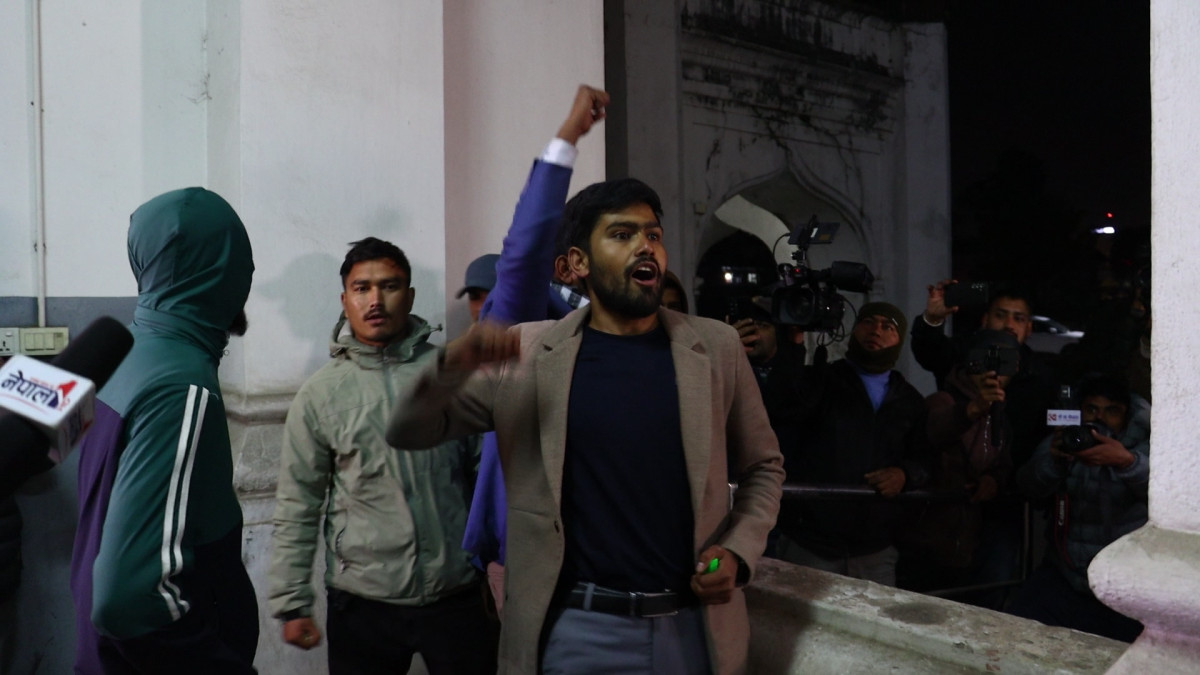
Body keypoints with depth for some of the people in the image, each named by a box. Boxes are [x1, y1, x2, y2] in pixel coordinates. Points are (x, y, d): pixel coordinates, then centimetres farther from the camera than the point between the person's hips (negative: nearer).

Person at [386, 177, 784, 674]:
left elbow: (764, 466, 10)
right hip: (577, 628, -1)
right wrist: (454, 366, -21)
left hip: (694, 623, 2)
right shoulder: (528, 352, -4)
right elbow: (408, 433, -2)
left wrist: (738, 551, -6)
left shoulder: (717, 347, -1)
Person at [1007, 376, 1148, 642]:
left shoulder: (1142, 448, -1)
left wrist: (1126, 461, -39)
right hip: (1064, 577, 2)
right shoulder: (1064, 442, 6)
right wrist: (1053, 458, -31)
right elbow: (1031, 486, -10)